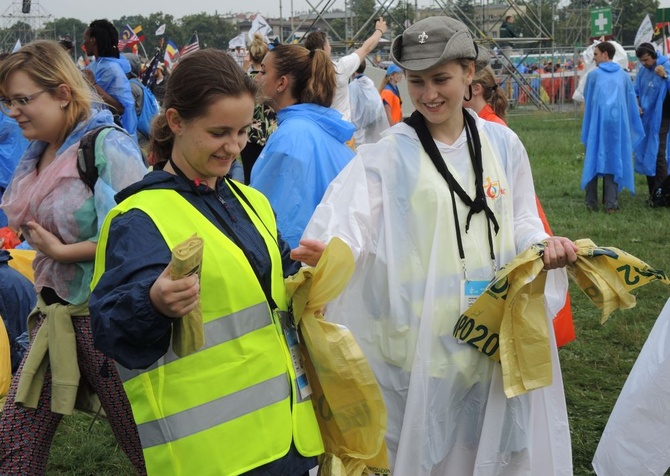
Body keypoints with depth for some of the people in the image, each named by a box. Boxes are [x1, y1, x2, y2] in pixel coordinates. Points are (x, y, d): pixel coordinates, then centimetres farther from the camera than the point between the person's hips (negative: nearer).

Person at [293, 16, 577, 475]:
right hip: (424, 329, -3)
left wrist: (543, 245, -9)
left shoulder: (503, 144, 4)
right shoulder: (389, 155, -6)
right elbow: (351, 220, -18)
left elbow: (521, 220, 12)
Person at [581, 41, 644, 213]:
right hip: (617, 122, 2)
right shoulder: (623, 75, 7)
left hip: (597, 122, -2)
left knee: (594, 159, 6)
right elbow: (632, 102, 11)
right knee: (614, 160, 6)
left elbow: (587, 98, 13)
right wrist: (635, 128, 22)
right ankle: (611, 203, 1)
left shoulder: (594, 75, 1)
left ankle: (592, 203, 5)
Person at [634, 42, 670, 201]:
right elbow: (636, 91, 17)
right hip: (645, 119, 7)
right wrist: (636, 105, 0)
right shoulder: (642, 70, 5)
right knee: (645, 155, 10)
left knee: (657, 155, -11)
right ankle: (652, 194, 19)